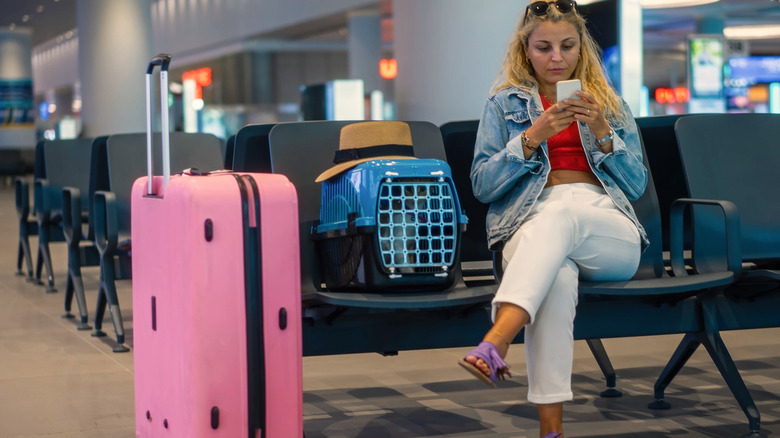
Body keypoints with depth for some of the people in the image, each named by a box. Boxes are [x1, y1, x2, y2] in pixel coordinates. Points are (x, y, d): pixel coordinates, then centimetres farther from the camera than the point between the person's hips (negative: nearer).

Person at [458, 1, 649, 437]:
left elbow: (637, 185, 15)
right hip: (530, 228, -1)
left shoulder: (612, 104, 24)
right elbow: (482, 185, 9)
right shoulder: (504, 103, 20)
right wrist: (533, 137, -6)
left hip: (612, 236, 1)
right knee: (558, 274, -40)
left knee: (560, 214, -39)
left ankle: (495, 342, -58)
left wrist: (602, 134, -2)